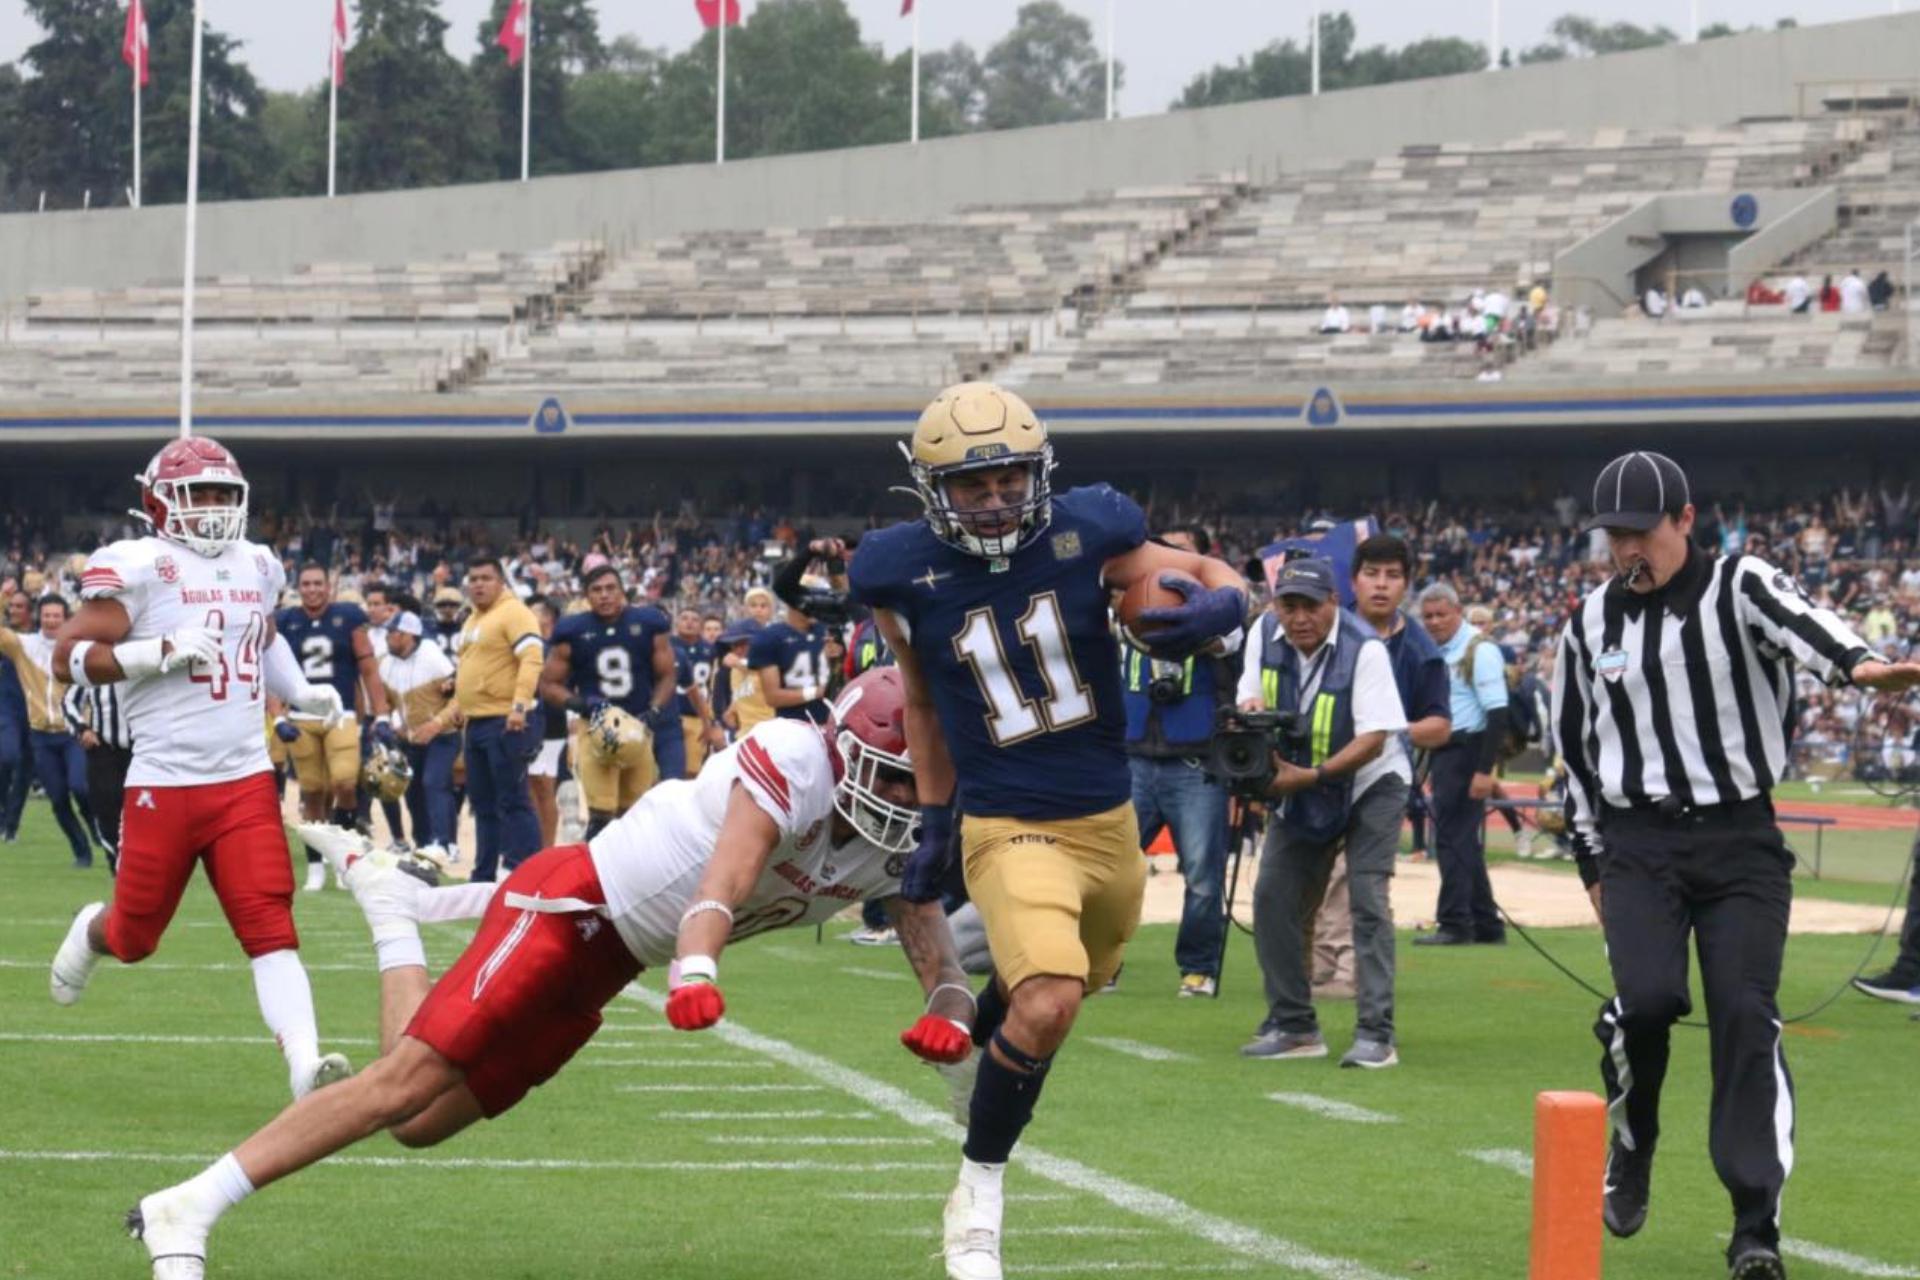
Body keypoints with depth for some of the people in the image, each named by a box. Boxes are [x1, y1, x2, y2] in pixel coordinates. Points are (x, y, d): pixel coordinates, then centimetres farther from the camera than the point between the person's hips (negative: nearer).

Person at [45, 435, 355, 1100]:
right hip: (165, 783, -4)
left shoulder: (255, 567, 11)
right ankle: (91, 931, 46)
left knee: (270, 925, -11)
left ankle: (303, 1063, -23)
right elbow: (69, 656, -13)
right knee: (135, 935, 10)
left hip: (246, 779, 4)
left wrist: (300, 692, 16)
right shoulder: (137, 569, -9)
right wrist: (164, 651, -23)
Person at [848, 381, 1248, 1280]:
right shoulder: (905, 574, -8)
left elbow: (1205, 575, 2)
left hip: (1109, 823, 4)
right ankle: (977, 1202, -7)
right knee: (1047, 1004, -25)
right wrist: (932, 822, 13)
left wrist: (1220, 607, -22)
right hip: (1009, 830, -4)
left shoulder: (1086, 536, -9)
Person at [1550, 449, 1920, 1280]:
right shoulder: (1591, 625, 9)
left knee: (1746, 1015, -10)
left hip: (1741, 842, -2)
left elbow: (1796, 622, -27)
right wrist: (1593, 862, 16)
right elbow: (1574, 750, 20)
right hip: (1638, 845, 2)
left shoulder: (1739, 589, -3)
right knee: (1648, 996, -19)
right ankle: (1630, 1148, 9)